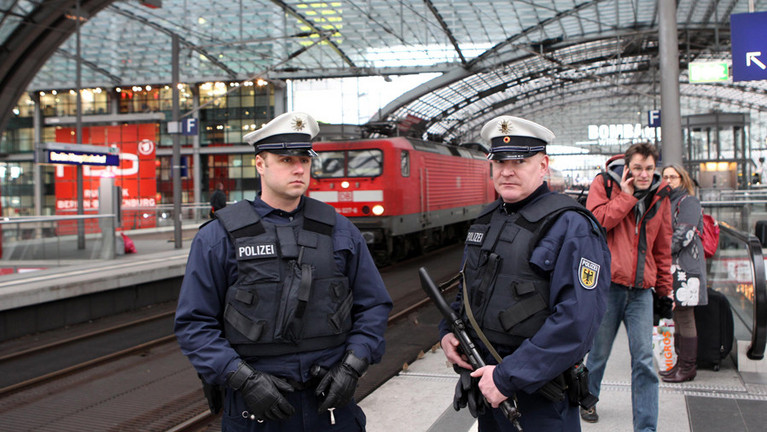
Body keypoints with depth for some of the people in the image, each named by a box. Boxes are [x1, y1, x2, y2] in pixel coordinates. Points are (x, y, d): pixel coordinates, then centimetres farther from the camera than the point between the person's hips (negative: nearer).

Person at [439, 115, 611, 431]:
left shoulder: (571, 227, -16)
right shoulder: (486, 220, 9)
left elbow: (577, 322, -24)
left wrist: (508, 377, -24)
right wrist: (448, 332, 3)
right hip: (486, 384, 7)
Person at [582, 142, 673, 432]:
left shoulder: (660, 195, 9)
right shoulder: (604, 184, -1)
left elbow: (663, 247, 15)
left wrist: (664, 288, 15)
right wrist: (626, 196, -14)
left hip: (641, 289, 2)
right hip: (607, 282, -2)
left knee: (644, 360, -2)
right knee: (599, 352, 11)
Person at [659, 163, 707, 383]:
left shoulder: (689, 202, -6)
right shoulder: (667, 203, 21)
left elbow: (684, 235, -16)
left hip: (686, 266, -9)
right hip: (672, 266, 9)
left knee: (685, 318, -6)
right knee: (678, 317, 12)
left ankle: (687, 367, -2)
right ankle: (680, 363, 19)